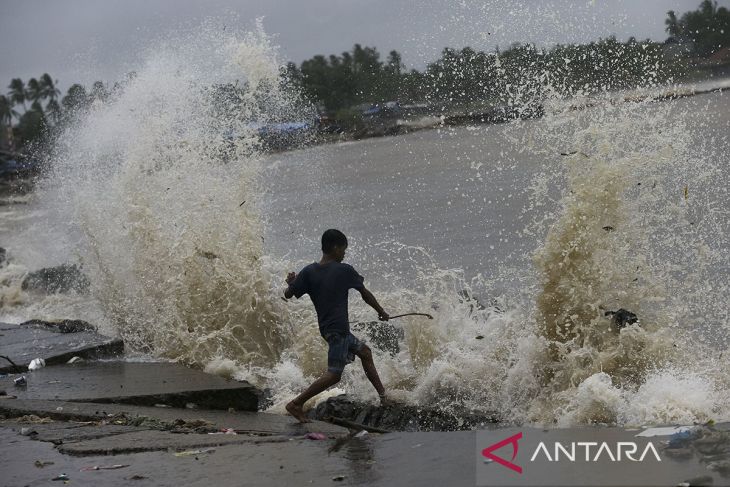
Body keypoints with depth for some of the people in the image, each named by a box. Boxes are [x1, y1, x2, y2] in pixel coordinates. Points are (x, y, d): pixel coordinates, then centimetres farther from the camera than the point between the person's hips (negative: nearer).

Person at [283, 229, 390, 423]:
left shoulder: (308, 272, 3)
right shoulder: (344, 270, -6)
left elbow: (288, 294, 0)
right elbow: (365, 294, 4)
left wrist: (291, 282, 23)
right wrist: (381, 312, 19)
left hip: (326, 327, 8)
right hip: (338, 329, -8)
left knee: (364, 351, 24)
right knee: (333, 374, -8)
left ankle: (383, 395, 31)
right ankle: (296, 404, -16)